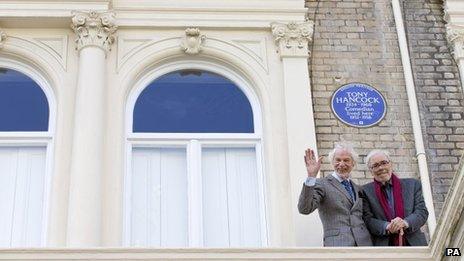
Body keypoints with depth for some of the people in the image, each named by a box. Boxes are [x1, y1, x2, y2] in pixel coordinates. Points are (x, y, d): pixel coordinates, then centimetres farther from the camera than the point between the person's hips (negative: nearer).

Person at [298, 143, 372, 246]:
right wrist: (311, 177, -22)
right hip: (337, 244, -5)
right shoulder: (322, 184, 2)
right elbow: (304, 209, -13)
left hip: (364, 242, 5)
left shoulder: (358, 189, 21)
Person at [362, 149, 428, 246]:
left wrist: (406, 223, -14)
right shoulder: (366, 191, 8)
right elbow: (367, 220, -1)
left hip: (413, 245, 2)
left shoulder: (412, 185, 14)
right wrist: (387, 227, -20)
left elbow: (422, 212, 7)